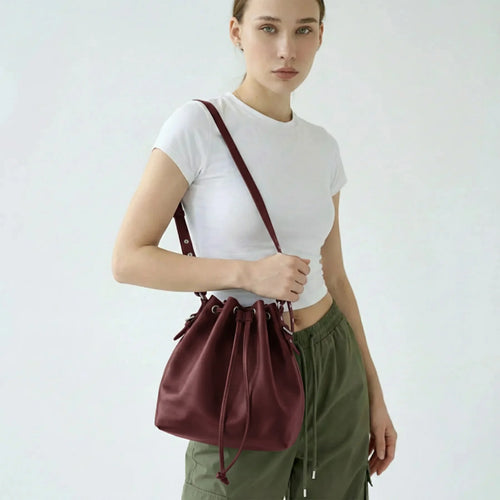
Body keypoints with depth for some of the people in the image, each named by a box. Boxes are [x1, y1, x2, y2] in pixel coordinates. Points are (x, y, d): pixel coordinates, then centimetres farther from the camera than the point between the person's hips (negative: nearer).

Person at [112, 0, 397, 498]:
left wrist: (374, 394, 11)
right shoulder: (197, 126, -12)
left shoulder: (322, 147, 5)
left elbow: (334, 277, 11)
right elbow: (128, 259, -12)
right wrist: (248, 273, -22)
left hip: (337, 368, 5)